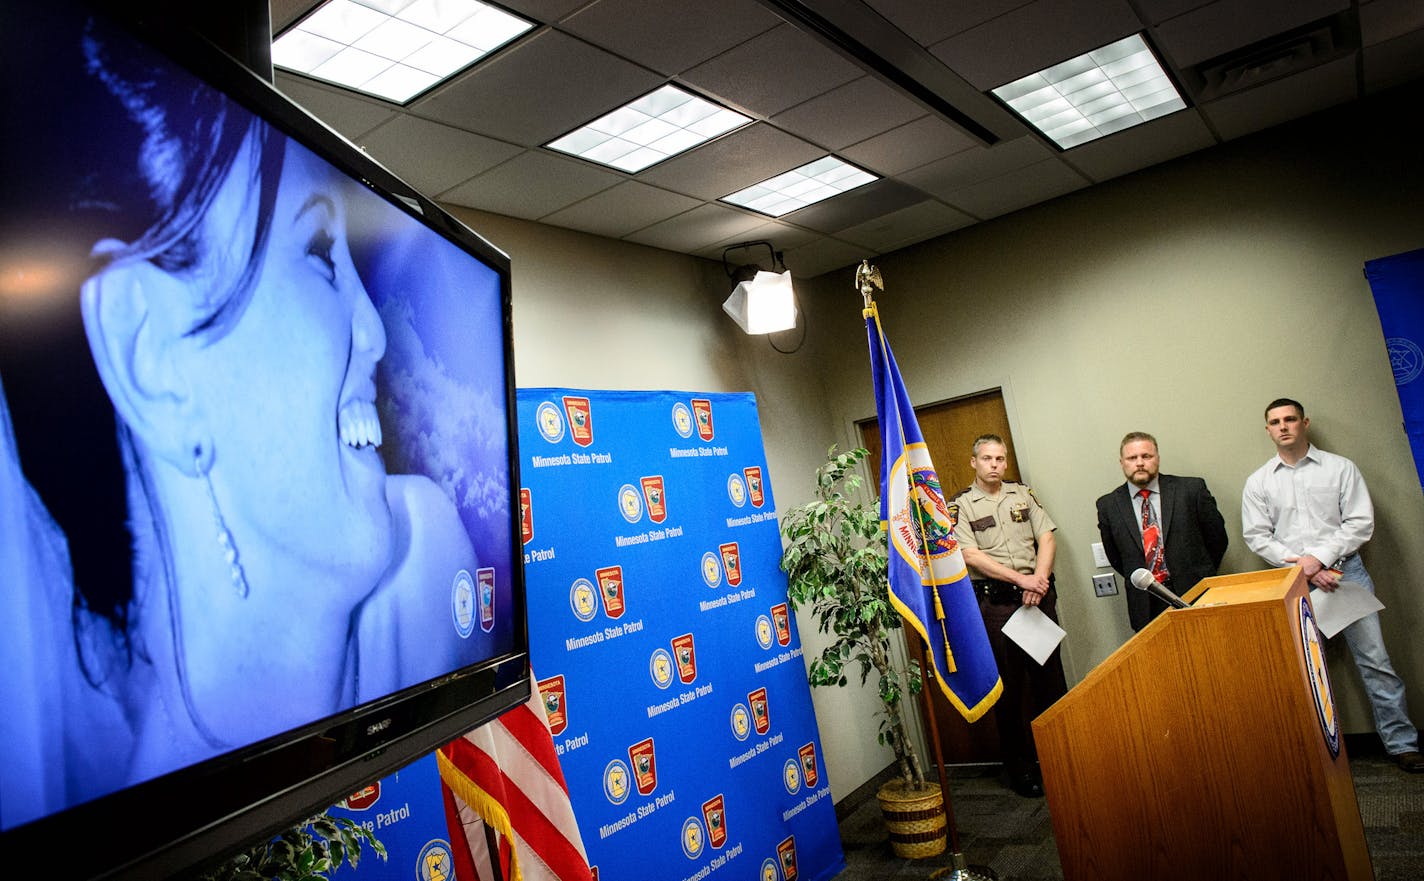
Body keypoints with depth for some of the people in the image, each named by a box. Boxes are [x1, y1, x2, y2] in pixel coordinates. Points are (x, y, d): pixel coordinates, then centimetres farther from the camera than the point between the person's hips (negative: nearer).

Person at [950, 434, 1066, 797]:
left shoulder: (1023, 494, 11)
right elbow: (972, 556, -10)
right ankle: (1021, 767, 15)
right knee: (1008, 685, 4)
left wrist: (1039, 580, -11)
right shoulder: (960, 506, 0)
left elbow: (1046, 538, 5)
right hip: (994, 604, -3)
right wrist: (1021, 578, -16)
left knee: (1050, 675, 8)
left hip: (1038, 598, 3)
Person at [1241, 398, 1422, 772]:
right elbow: (1257, 536, 2)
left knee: (1374, 659, 0)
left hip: (1344, 570, -1)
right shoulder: (1258, 482, 6)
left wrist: (1319, 557, -12)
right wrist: (1299, 566, -10)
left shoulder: (1340, 468, 4)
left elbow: (1360, 522, -2)